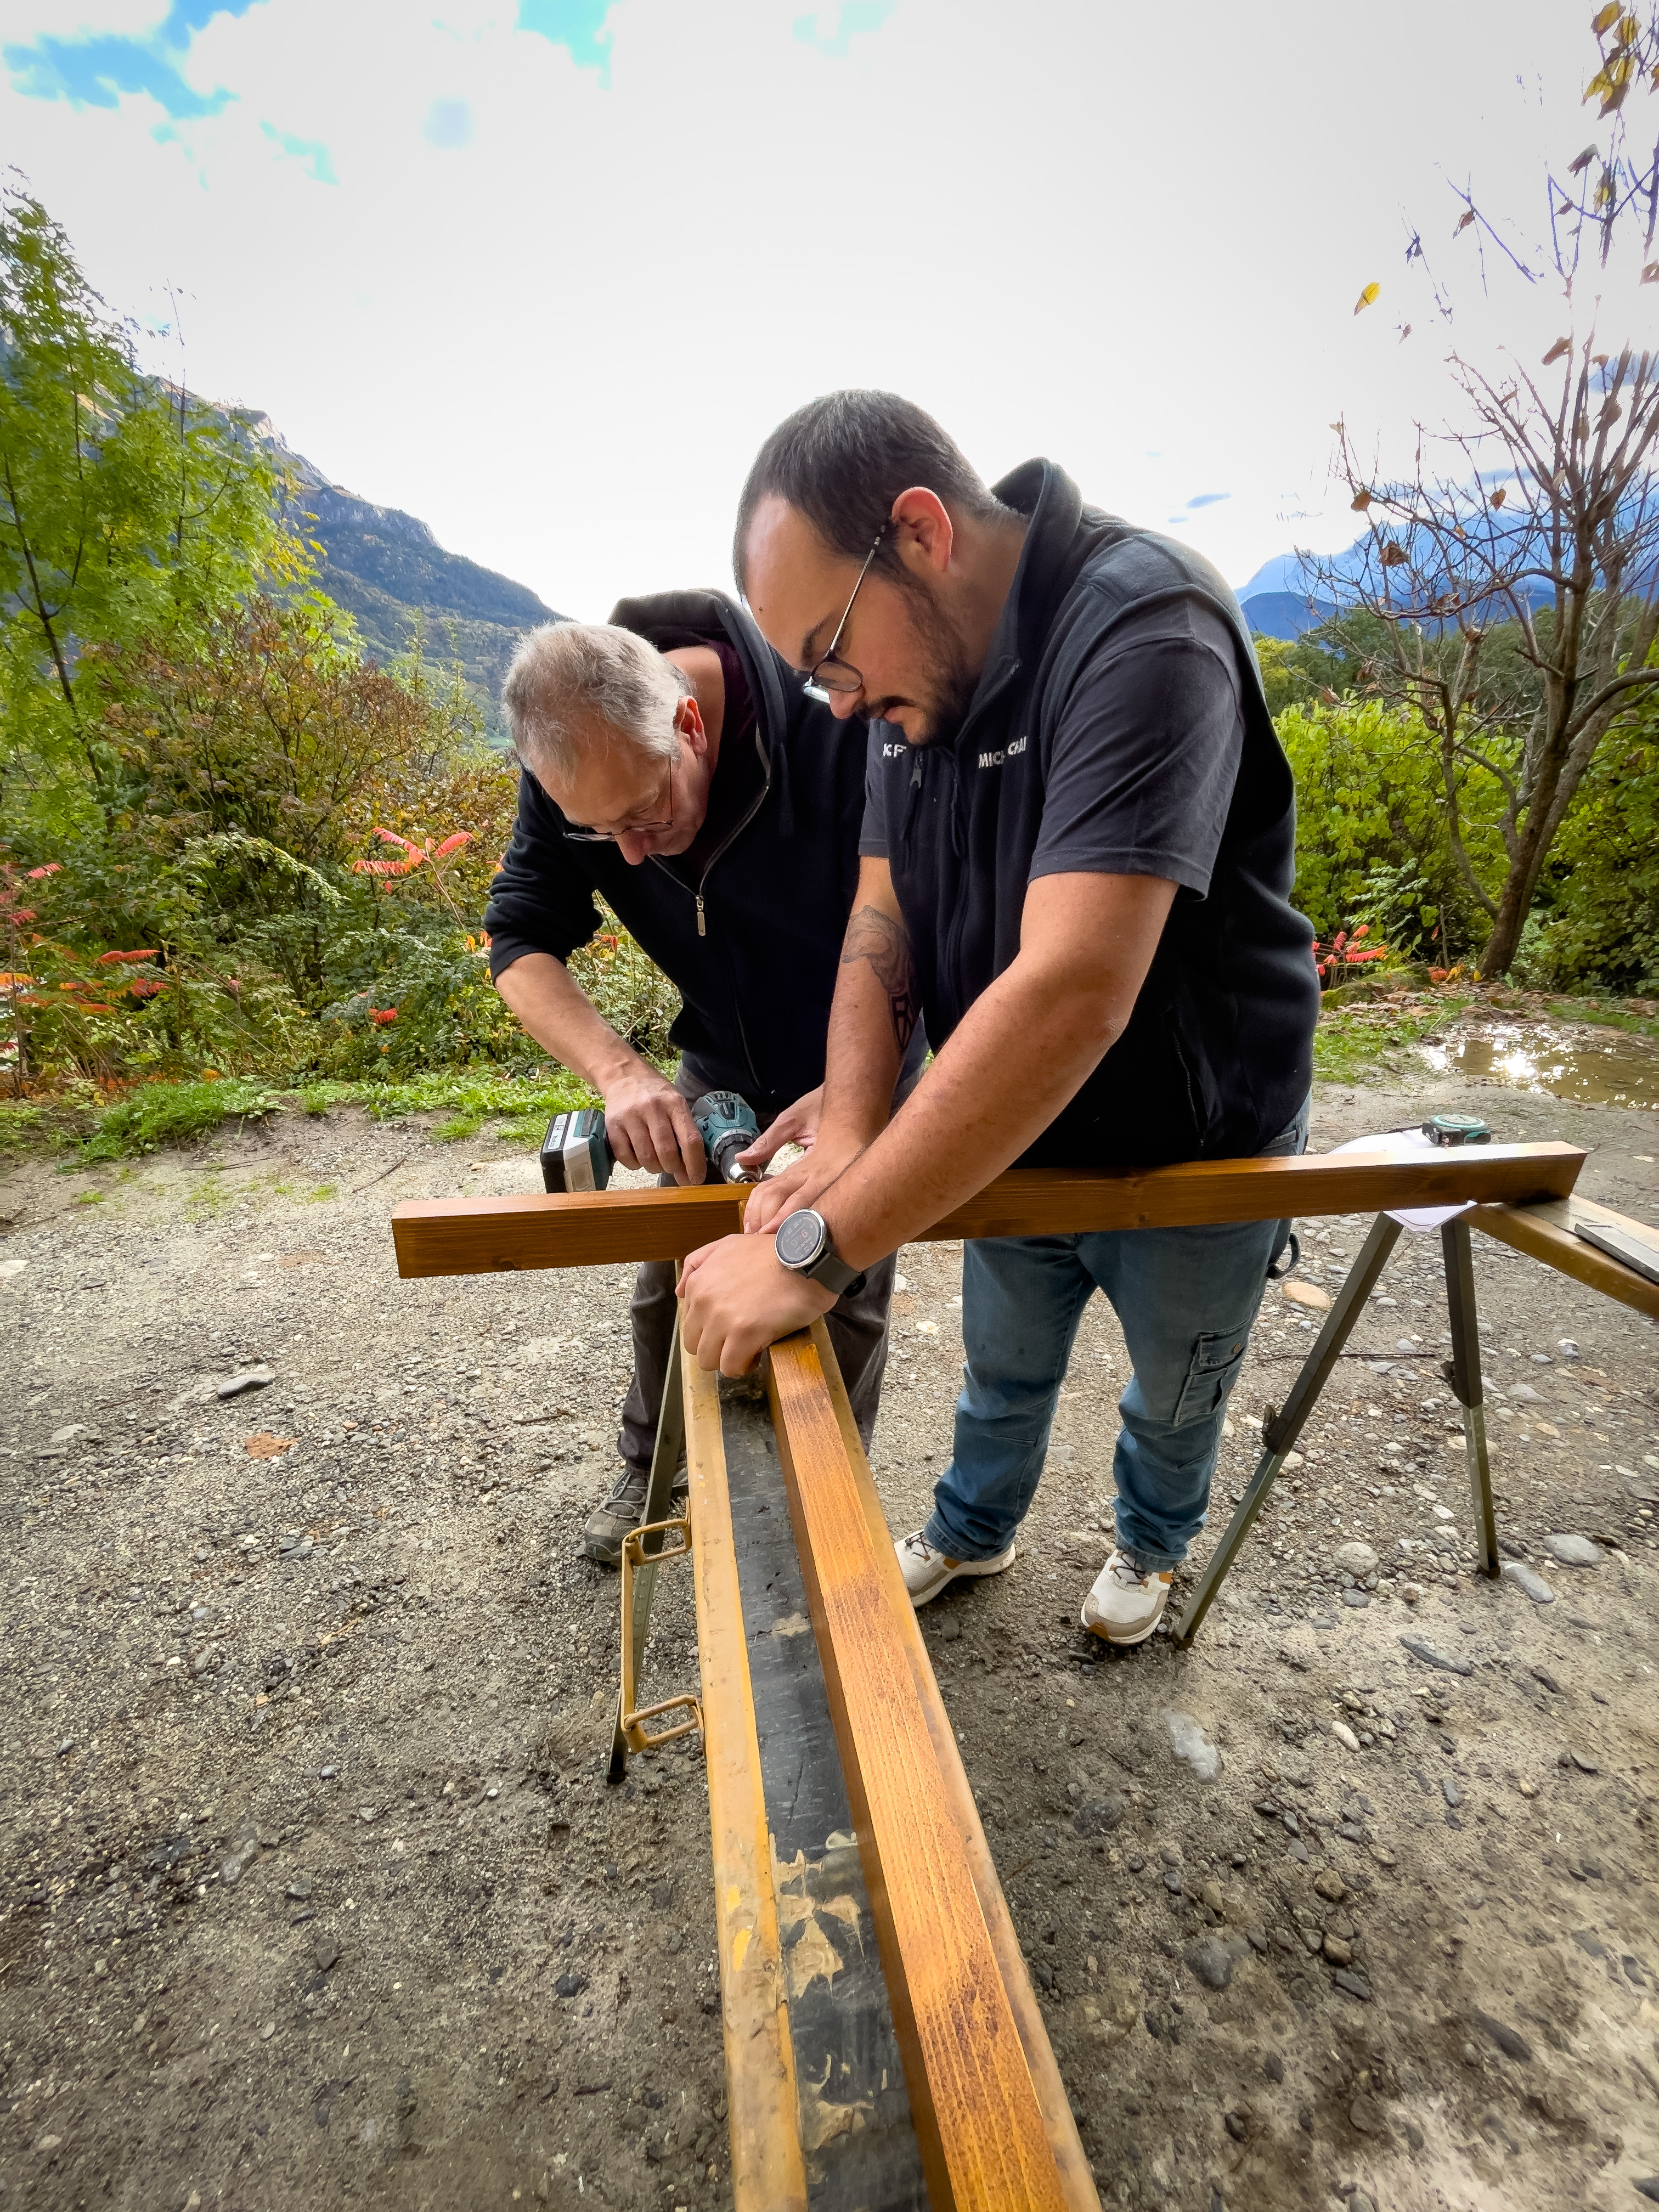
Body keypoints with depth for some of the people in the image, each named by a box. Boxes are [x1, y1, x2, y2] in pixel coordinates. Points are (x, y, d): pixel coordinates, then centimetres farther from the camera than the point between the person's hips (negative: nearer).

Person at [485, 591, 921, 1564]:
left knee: (847, 1294, 5)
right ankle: (653, 1471, 40)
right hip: (722, 1062, 4)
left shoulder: (835, 723, -31)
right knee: (669, 1273, 11)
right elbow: (520, 941, -17)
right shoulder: (573, 765, -18)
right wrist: (621, 1071, -35)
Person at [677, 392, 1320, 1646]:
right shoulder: (921, 668, -5)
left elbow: (1073, 993, -41)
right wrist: (847, 1135, -25)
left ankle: (1155, 1544, 56)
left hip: (1193, 1153, -5)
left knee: (1176, 1397, 23)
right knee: (1003, 1372, 25)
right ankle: (974, 1531, 55)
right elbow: (882, 920, -8)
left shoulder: (1143, 632, -30)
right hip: (1012, 1139, 5)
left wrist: (819, 1251, -40)